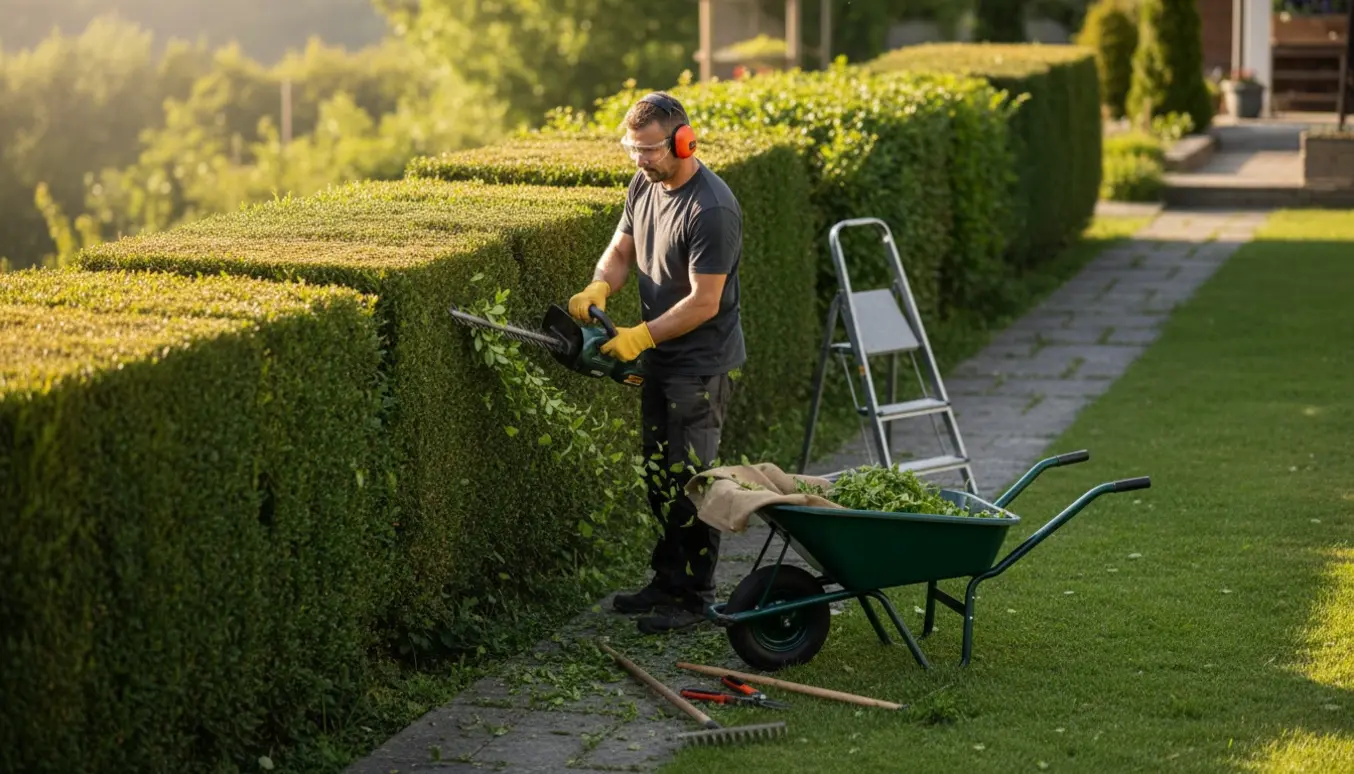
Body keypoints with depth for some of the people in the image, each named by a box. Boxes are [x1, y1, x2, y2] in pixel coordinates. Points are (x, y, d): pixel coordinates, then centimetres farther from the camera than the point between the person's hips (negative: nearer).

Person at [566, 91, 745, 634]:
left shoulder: (712, 210, -24)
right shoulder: (644, 186, 3)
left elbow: (704, 302, -24)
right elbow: (622, 249, 13)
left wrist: (640, 336, -19)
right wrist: (598, 289, -8)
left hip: (702, 366, -9)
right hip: (660, 361, 9)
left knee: (690, 482, -3)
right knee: (660, 475, 16)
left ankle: (695, 596, 7)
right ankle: (668, 581, 29)